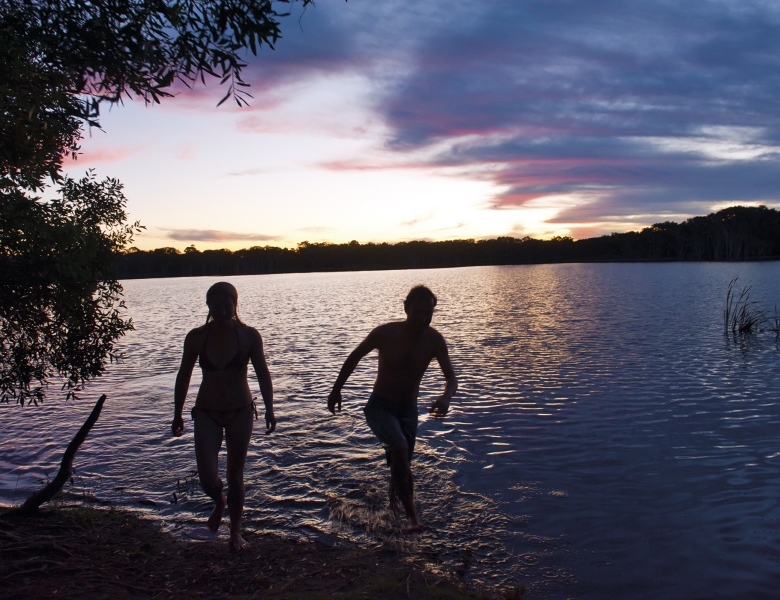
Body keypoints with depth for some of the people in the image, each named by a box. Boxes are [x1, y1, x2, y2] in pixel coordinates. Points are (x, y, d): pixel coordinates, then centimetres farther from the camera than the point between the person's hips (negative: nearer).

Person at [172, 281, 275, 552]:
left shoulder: (249, 336, -8)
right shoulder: (196, 337, -6)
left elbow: (262, 373, -3)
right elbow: (184, 376, 5)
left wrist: (269, 408, -10)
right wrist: (178, 414, 7)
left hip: (240, 412, 0)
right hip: (206, 413, 1)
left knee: (235, 475, 10)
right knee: (208, 479, -6)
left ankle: (235, 532, 28)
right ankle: (219, 502, 31)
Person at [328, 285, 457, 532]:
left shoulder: (434, 340, -12)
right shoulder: (385, 333, -19)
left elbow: (451, 378, -14)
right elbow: (354, 358, -2)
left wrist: (446, 396, -37)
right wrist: (336, 390, 2)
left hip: (408, 409, 4)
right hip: (379, 407, -3)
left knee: (400, 465, 13)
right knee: (400, 446, -30)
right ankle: (411, 513, -24)